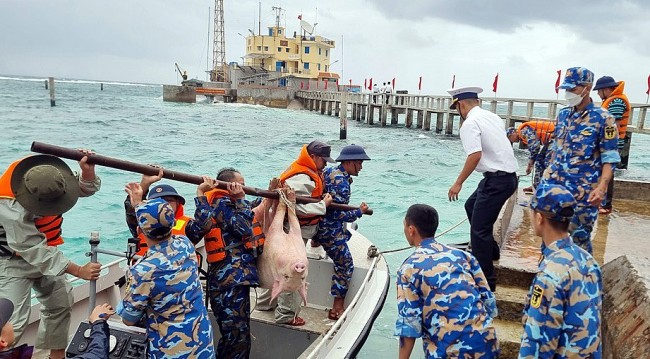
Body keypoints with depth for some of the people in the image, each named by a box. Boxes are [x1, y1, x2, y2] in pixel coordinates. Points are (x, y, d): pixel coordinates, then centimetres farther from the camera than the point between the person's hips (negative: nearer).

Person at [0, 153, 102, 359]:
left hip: (40, 251, 7)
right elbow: (36, 252, -29)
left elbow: (87, 189, -7)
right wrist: (79, 271, -28)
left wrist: (88, 172, -31)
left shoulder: (46, 174, -19)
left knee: (60, 304, 13)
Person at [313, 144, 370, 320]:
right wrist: (360, 211, -13)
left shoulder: (330, 171, 3)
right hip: (331, 231, -9)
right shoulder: (341, 183, -24)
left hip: (319, 223, 9)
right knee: (345, 266, -1)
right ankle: (337, 309, 4)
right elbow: (338, 214, -23)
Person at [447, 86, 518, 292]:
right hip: (509, 174, 10)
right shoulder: (492, 117, 14)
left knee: (479, 228, -4)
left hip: (496, 179, -10)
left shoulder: (470, 123, -12)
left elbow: (475, 155, -24)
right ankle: (490, 251, 36)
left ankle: (486, 281, 2)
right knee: (471, 206, 27)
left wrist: (458, 183, -19)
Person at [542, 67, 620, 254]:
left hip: (583, 190, -5)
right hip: (554, 184, 5)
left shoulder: (603, 118, -8)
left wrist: (601, 187, -21)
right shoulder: (563, 114, 9)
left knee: (579, 236, 2)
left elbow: (609, 158, -10)